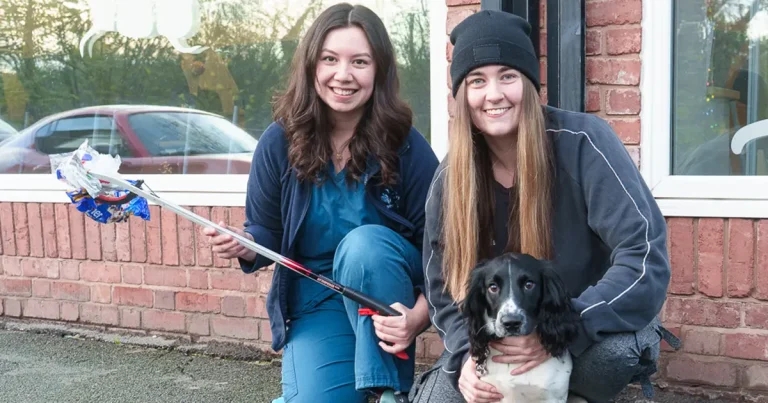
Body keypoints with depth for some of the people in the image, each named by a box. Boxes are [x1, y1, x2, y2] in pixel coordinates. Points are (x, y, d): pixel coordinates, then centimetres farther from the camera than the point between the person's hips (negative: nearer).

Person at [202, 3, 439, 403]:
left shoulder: (406, 146, -15)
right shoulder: (279, 142, -10)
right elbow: (266, 236, 0)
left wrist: (418, 317, -28)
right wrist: (243, 245, -24)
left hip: (387, 284, 0)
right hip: (315, 300, 1)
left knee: (362, 243, -34)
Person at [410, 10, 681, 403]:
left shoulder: (582, 141, -22)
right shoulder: (450, 177, -9)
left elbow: (646, 256, -28)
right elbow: (444, 288, -4)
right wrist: (468, 354, -24)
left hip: (595, 329, -3)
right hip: (498, 339, 4)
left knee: (614, 352, -36)